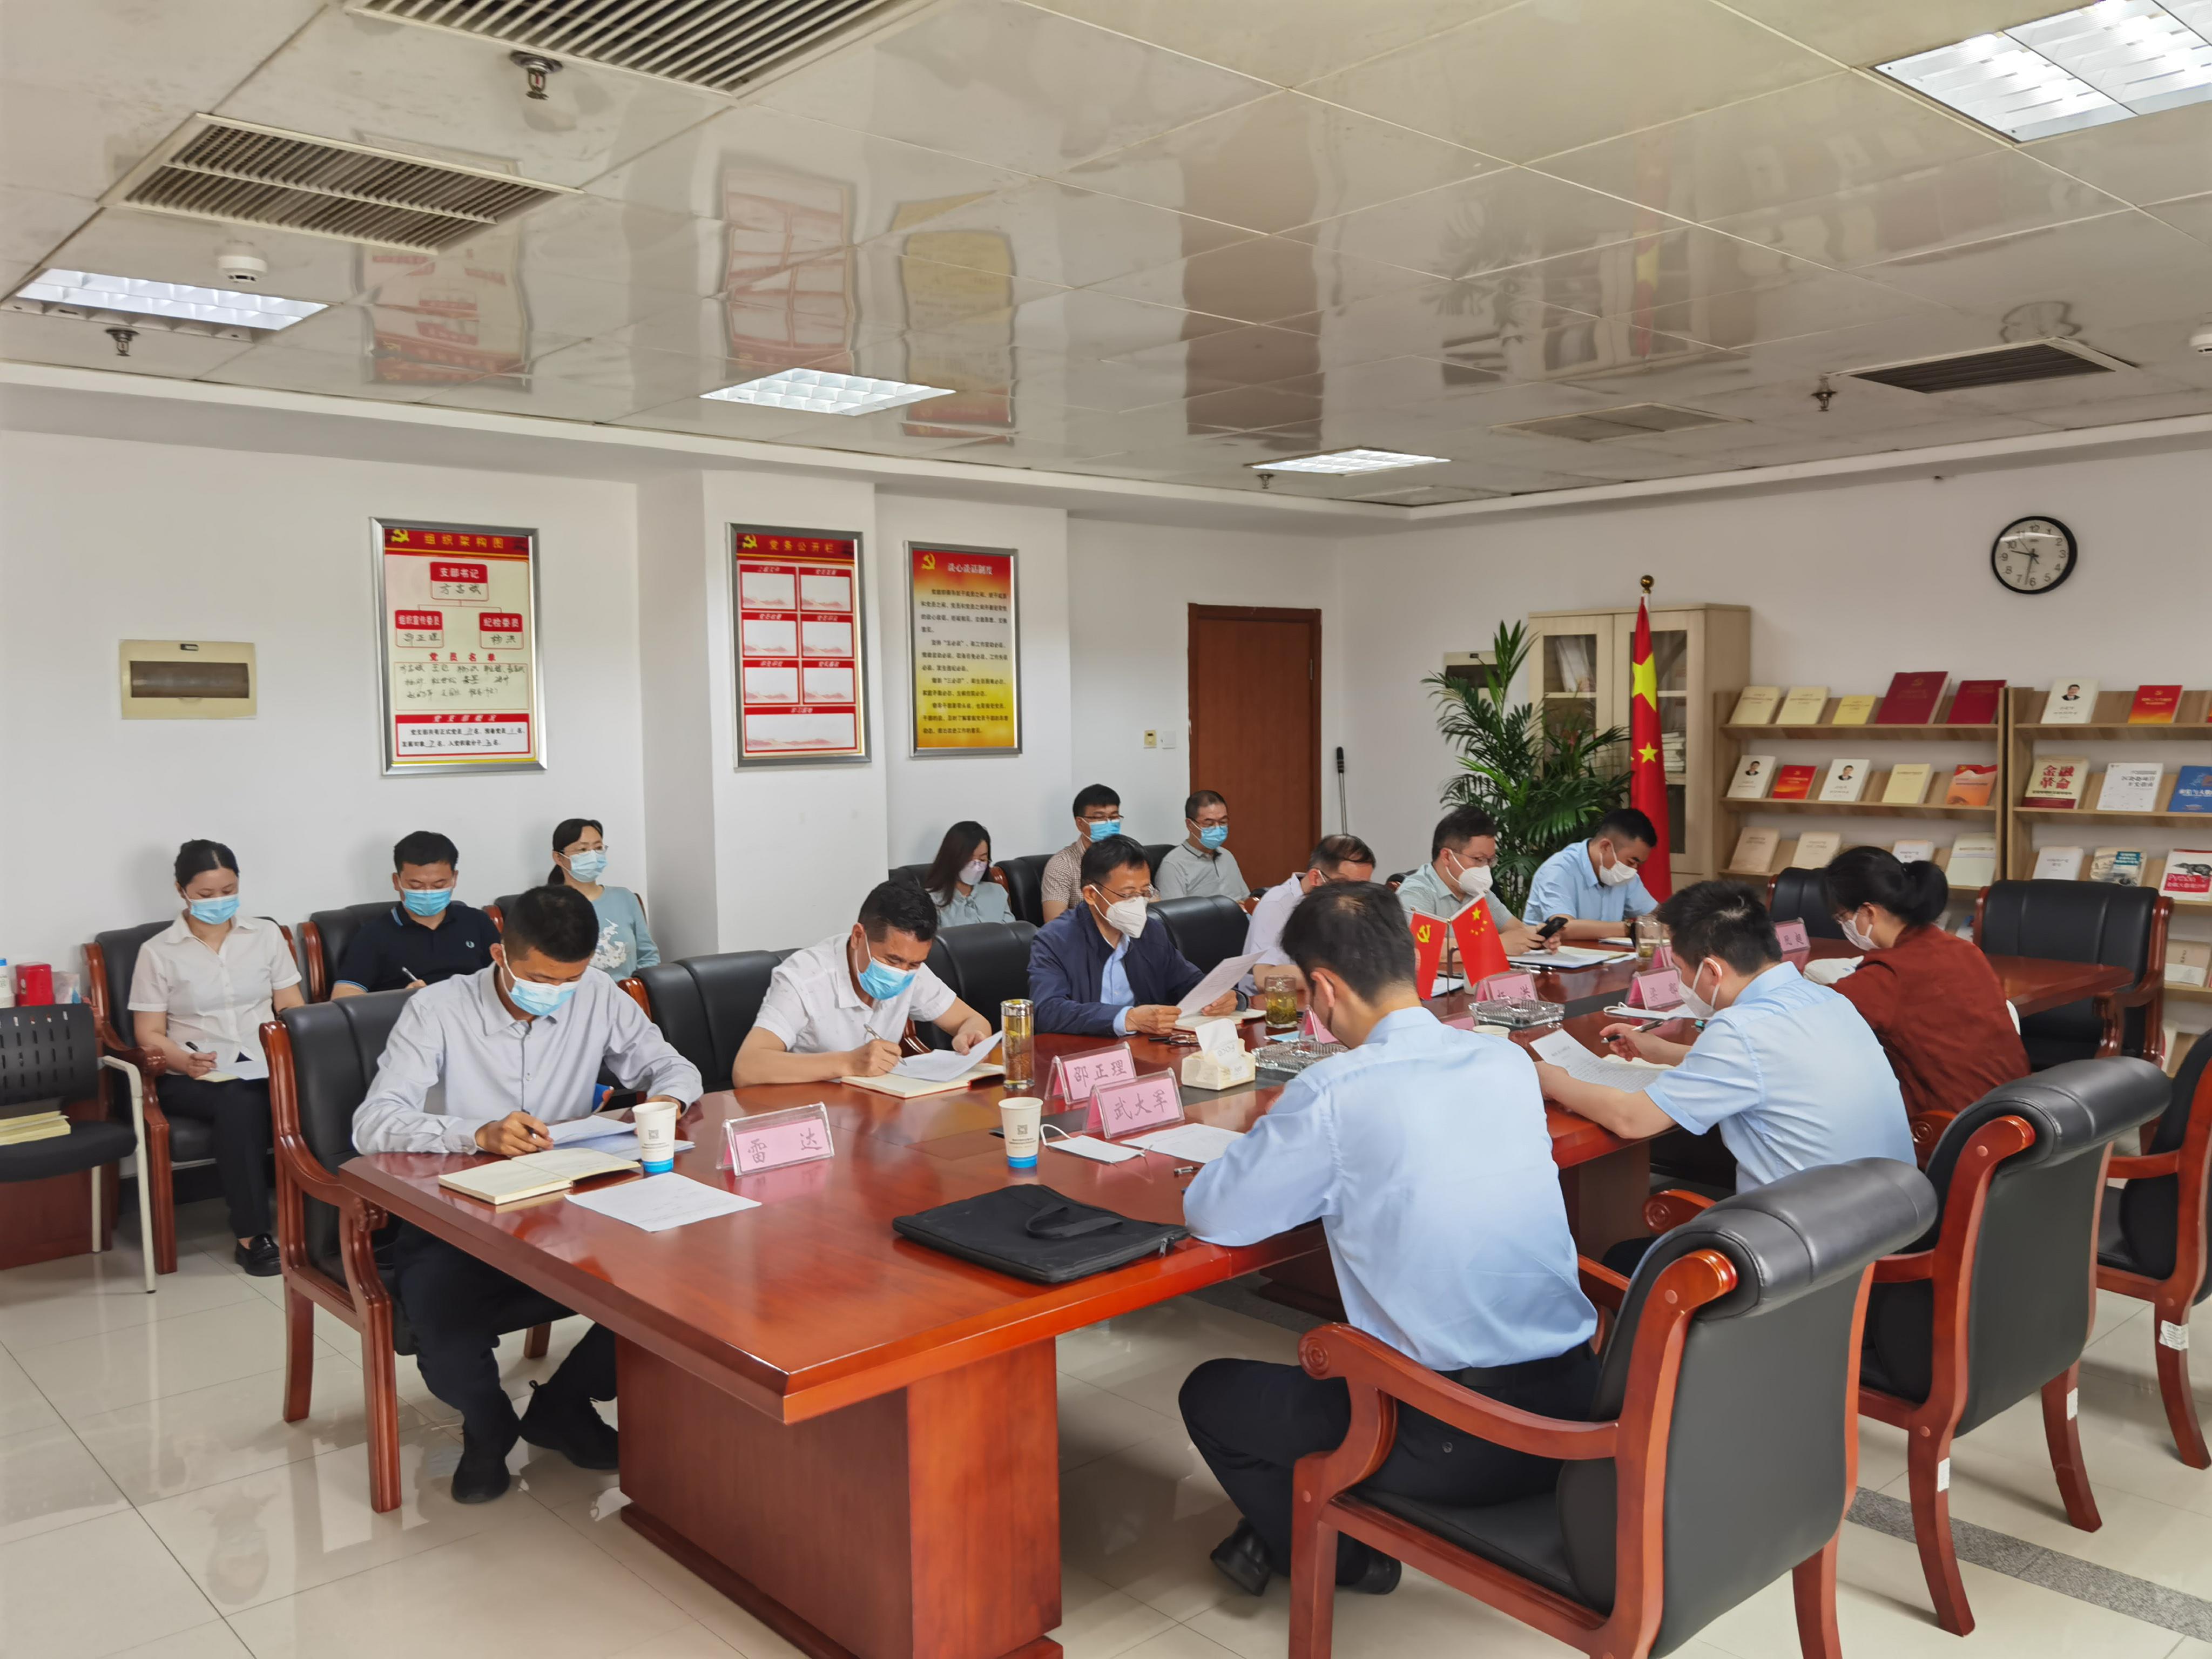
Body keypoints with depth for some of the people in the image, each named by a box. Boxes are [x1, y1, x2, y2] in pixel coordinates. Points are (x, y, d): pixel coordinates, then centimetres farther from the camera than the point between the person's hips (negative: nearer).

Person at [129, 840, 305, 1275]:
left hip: (265, 1068, 2)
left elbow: (292, 1008, 11)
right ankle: (252, 1235, -27)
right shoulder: (157, 953, 4)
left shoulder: (267, 935, 11)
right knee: (239, 1102, -37)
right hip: (193, 1078, -2)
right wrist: (187, 1062, -19)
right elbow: (149, 1035, 2)